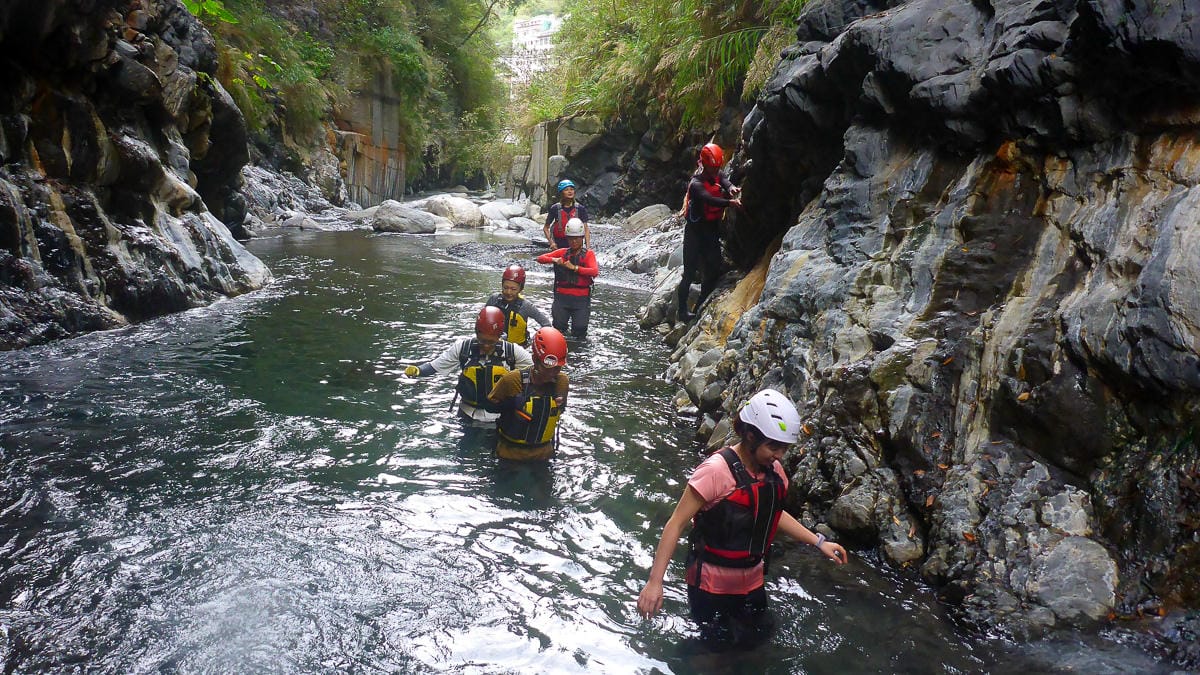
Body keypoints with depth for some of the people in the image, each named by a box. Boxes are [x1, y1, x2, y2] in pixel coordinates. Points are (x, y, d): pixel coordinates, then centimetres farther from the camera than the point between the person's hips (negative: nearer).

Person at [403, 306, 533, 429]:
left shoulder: (512, 351, -13)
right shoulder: (462, 347, -11)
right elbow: (434, 365, -6)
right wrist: (416, 370, -23)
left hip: (499, 418, -1)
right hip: (468, 417, 1)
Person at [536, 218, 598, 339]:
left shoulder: (588, 254, 4)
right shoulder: (562, 252, 12)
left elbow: (594, 271, -13)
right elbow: (540, 258, 7)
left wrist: (574, 267, -19)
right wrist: (554, 260, -12)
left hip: (581, 298, -2)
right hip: (562, 296, 2)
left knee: (580, 330, -8)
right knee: (558, 327, -3)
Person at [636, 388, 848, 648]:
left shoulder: (773, 470, -3)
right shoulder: (716, 470, -25)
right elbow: (676, 523, -22)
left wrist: (819, 542, 9)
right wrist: (654, 581, -27)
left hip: (751, 582, 7)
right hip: (712, 585, -6)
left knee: (756, 640, 19)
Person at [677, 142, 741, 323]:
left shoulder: (718, 177, 5)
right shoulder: (696, 184, -17)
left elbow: (726, 183, -16)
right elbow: (709, 199, -35)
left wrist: (731, 189, -41)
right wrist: (730, 202, -50)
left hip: (712, 230, 7)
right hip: (695, 231, -7)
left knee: (713, 269, 7)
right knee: (690, 272, -6)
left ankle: (701, 307, 19)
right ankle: (683, 310, 0)